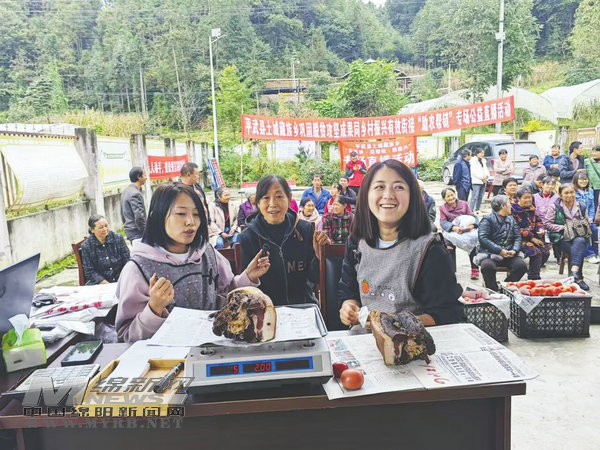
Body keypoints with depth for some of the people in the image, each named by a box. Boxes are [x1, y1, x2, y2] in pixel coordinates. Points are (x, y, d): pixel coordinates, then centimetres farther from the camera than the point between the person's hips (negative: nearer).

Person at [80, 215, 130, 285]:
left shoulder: (118, 238, 4)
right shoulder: (86, 246, 0)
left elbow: (127, 261, 5)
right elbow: (90, 271, -2)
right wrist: (105, 283, -15)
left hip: (121, 280, 2)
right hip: (98, 284, -1)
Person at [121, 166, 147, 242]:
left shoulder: (125, 191, 13)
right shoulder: (135, 194, -17)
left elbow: (123, 213, 22)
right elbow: (139, 217, -23)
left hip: (129, 232, 10)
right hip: (137, 233, -10)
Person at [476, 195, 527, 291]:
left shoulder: (511, 220, 20)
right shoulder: (487, 219, -1)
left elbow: (518, 237, 14)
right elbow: (483, 238, -12)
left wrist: (514, 250, -8)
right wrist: (500, 250, -19)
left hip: (509, 254, 5)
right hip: (489, 253, -5)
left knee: (522, 265, -21)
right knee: (487, 266, -35)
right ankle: (493, 291, -11)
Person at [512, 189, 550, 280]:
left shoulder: (531, 208, 13)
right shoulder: (513, 210, -11)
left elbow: (538, 221, 23)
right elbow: (516, 229, -15)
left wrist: (541, 229, -2)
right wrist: (532, 238, -15)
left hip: (534, 237, 8)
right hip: (520, 238, -7)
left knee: (545, 252, -9)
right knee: (536, 252, -25)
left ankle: (532, 272, 9)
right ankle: (534, 277, -13)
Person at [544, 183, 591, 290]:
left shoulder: (581, 207, 18)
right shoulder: (554, 207, 5)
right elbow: (547, 224, -1)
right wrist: (563, 228, -10)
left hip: (579, 235, 2)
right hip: (561, 237, -2)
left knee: (579, 241, -35)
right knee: (578, 250, -30)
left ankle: (574, 270, -45)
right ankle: (579, 278, -27)